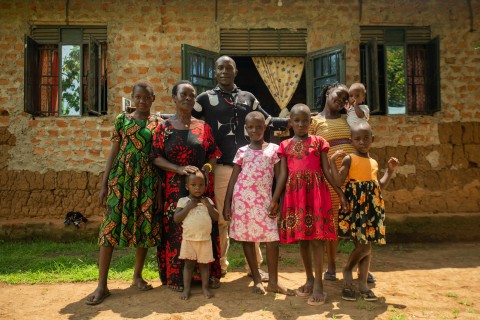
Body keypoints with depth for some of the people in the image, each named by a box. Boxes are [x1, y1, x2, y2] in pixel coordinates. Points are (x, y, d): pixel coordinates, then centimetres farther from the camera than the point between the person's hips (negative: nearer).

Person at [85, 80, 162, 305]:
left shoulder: (158, 123, 7)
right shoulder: (122, 119, 6)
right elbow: (113, 153, 5)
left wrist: (160, 186, 1)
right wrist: (104, 184, 0)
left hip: (146, 179, 1)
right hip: (121, 177, 0)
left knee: (145, 226, 4)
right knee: (110, 226, -4)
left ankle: (137, 276, 23)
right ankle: (102, 285, 2)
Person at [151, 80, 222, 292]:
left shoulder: (203, 127, 9)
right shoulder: (164, 128, 3)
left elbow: (214, 154, 10)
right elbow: (156, 157, -2)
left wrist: (207, 168, -11)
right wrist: (179, 169, -16)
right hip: (174, 188, -2)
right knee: (175, 230, 0)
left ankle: (208, 273, 17)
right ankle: (176, 276, 15)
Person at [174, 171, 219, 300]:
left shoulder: (207, 201, 4)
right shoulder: (183, 201, -2)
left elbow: (216, 217, 0)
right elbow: (176, 219, -10)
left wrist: (208, 205, -13)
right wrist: (188, 206, -16)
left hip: (205, 239, 2)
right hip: (189, 239, -1)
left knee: (204, 264, 10)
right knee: (188, 264, 4)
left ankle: (205, 287, 21)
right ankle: (186, 288, 14)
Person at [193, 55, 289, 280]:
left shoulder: (248, 98, 14)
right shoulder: (205, 99, 7)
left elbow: (267, 121, 18)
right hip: (221, 167, -2)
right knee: (221, 218, 3)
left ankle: (255, 265, 22)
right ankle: (219, 265, 21)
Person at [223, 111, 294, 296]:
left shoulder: (273, 149, 5)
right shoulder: (242, 152, 6)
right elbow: (233, 179, 6)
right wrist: (226, 204, 1)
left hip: (264, 200, 0)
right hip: (243, 199, 1)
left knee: (272, 240, -1)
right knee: (247, 238, 7)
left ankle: (273, 282, 15)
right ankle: (257, 280, 21)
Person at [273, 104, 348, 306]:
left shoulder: (318, 142, 4)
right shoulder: (285, 145, 8)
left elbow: (327, 171, 3)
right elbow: (283, 175, 6)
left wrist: (340, 193, -3)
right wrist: (274, 200, 1)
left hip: (316, 193, -2)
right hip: (294, 195, 2)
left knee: (316, 238, -3)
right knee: (301, 238, 9)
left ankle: (318, 284, 6)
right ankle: (309, 279, 25)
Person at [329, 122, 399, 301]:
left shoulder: (374, 162, 15)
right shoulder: (349, 159, -4)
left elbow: (380, 186, 20)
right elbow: (338, 182, -15)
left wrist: (390, 170, 16)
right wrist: (332, 160, -20)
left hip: (371, 206, 6)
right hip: (355, 204, -6)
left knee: (367, 246, 8)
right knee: (363, 246, -8)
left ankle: (362, 283, 18)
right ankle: (347, 271, 17)